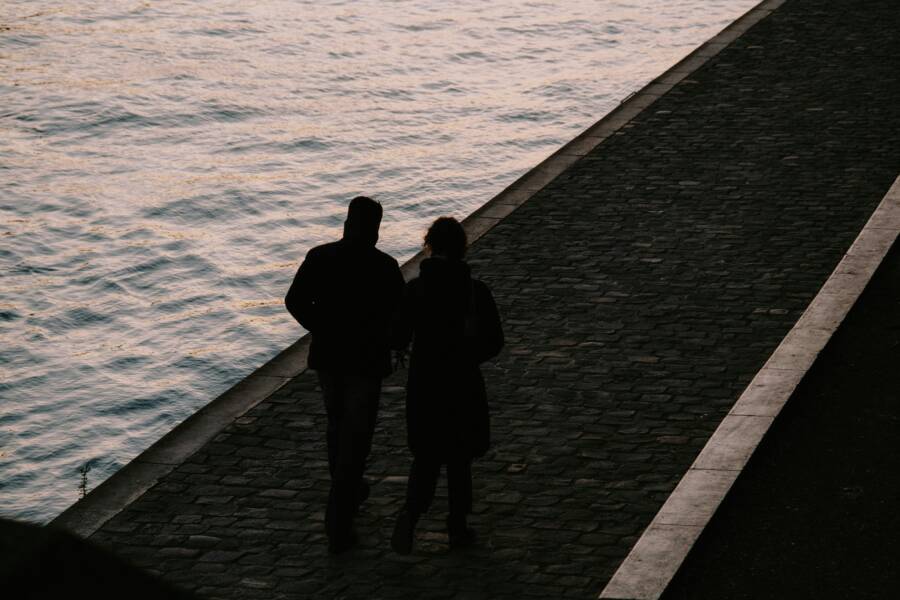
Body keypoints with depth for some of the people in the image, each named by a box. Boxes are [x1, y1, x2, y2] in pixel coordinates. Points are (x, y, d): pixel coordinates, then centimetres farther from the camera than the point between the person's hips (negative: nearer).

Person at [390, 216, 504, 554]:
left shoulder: (416, 289, -10)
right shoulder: (477, 292, -10)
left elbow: (399, 340, -7)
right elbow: (494, 342, -4)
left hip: (423, 384, 1)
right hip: (462, 385, 0)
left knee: (426, 458, 11)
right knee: (459, 457, 15)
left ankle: (410, 514, -14)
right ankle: (458, 528, 20)